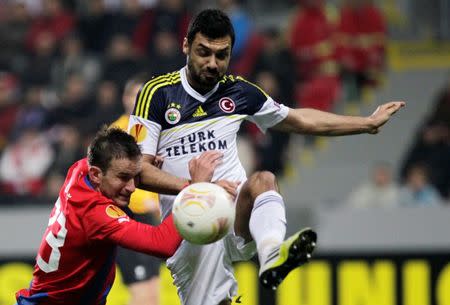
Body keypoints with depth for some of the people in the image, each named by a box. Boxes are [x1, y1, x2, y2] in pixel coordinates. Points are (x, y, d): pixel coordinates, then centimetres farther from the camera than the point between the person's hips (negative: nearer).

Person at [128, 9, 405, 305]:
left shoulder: (238, 91, 9)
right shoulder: (157, 93, -2)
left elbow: (299, 120, 23)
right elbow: (138, 169, -6)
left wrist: (369, 123, 24)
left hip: (237, 214, 1)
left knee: (262, 180, -31)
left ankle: (273, 254, -59)